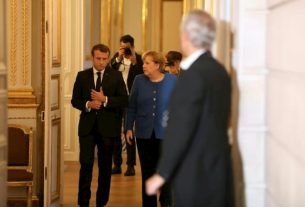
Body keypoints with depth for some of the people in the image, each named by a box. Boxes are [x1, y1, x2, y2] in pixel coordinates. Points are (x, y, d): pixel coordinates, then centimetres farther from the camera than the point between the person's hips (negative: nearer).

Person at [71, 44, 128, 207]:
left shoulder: (116, 76, 2)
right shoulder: (82, 76, 6)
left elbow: (124, 101, -4)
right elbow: (75, 100, 6)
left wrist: (105, 100, -18)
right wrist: (87, 105, -13)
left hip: (107, 127, 0)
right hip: (87, 126, 0)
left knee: (105, 166, 8)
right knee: (86, 164, -6)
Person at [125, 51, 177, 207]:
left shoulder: (172, 81, -3)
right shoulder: (139, 80, 2)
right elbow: (132, 106, 6)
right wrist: (129, 128, 2)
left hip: (165, 134, -2)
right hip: (144, 134, 2)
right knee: (147, 172, 8)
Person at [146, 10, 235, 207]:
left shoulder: (194, 75, -18)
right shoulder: (220, 71, 7)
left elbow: (181, 130, -20)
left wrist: (161, 175, -15)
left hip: (195, 174, -8)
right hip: (217, 167, 8)